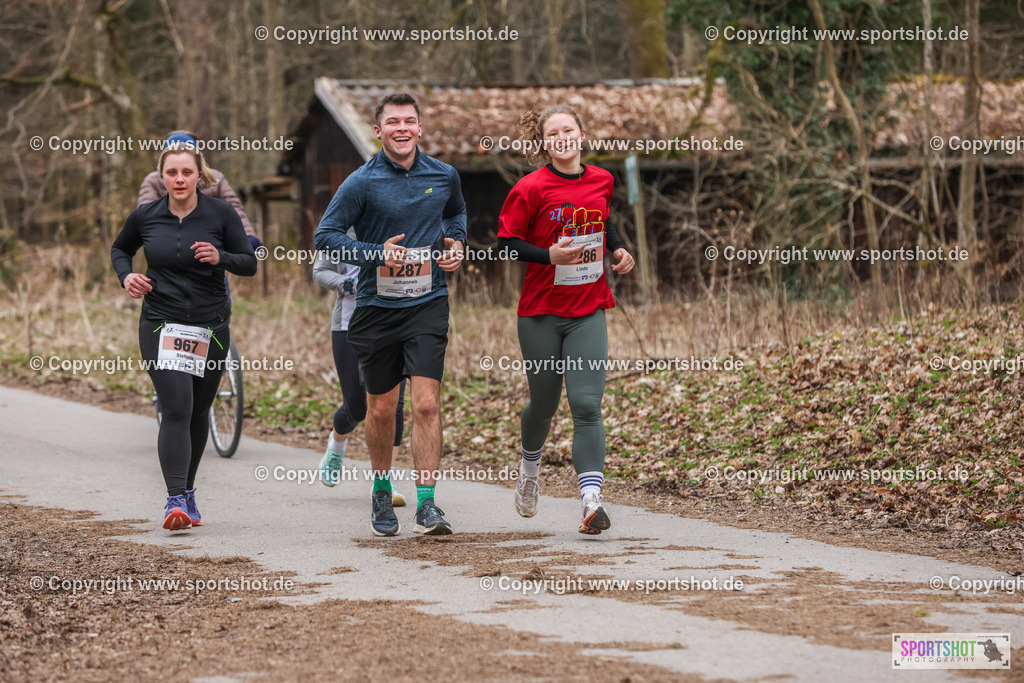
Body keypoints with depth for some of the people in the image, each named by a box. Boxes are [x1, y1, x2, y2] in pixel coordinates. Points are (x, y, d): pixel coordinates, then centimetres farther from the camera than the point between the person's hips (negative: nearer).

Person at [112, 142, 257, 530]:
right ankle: (175, 499, -21)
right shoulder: (145, 217, 1)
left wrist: (220, 257, -19)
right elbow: (120, 249, 20)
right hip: (161, 324, -1)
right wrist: (126, 276, -1)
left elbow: (250, 264, 1)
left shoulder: (220, 215, -2)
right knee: (177, 409, -16)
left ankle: (187, 490, 30)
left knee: (198, 413, 10)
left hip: (210, 327, 1)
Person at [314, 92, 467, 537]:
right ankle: (381, 491, 33)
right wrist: (376, 254, -18)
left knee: (426, 403, -13)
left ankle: (427, 504, -11)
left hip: (427, 304, 1)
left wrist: (456, 241, 5)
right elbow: (325, 236, -7)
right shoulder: (362, 183, -6)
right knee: (381, 409, 10)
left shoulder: (444, 176, 4)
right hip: (377, 305, -1)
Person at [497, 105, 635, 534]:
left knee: (587, 405, -12)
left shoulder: (601, 181, 5)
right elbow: (506, 241, -6)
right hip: (541, 312, -2)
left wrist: (617, 249, 8)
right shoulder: (531, 189, -9)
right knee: (544, 403, 11)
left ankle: (591, 500, -20)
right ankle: (530, 467, 43)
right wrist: (549, 255, -21)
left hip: (588, 313, 2)